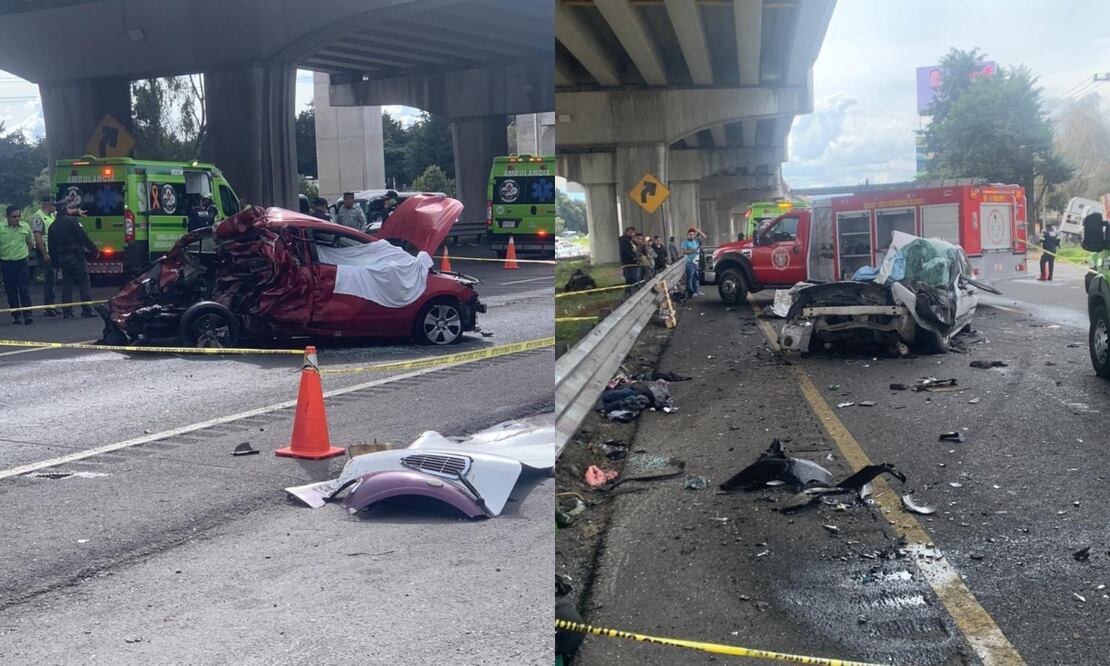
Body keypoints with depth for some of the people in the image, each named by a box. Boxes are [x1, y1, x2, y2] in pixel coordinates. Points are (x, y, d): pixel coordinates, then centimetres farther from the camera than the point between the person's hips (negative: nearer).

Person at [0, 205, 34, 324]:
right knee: (11, 291, 6)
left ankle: (27, 316, -2)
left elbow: (30, 243, 17)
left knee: (24, 290, -3)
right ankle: (16, 316, 15)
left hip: (21, 262, 0)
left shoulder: (26, 226, 0)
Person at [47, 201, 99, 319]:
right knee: (84, 283, 0)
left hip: (61, 258, 6)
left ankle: (66, 311, 8)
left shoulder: (53, 226, 12)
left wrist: (55, 261, 18)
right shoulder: (73, 221, -9)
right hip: (75, 256, -6)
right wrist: (94, 250, -7)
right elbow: (84, 238, -14)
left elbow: (51, 246, 13)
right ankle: (87, 310, -2)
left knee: (66, 285, 10)